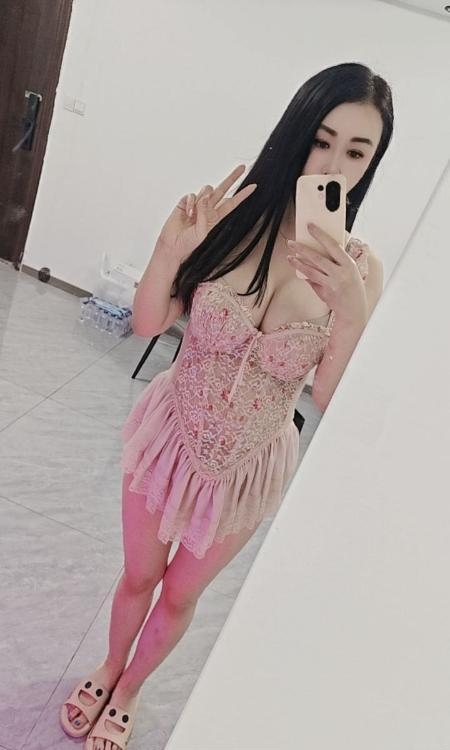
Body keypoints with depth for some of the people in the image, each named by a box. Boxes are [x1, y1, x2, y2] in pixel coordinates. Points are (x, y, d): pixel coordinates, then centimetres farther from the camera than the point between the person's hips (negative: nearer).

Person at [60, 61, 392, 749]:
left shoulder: (359, 268, -15)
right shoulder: (234, 218, -16)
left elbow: (331, 401, -15)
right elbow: (147, 324, -10)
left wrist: (352, 309, -29)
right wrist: (171, 248, -27)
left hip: (249, 465, 0)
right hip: (172, 434, 0)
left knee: (181, 595, 23)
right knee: (139, 575, 23)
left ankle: (128, 691, 57)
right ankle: (108, 670, 59)